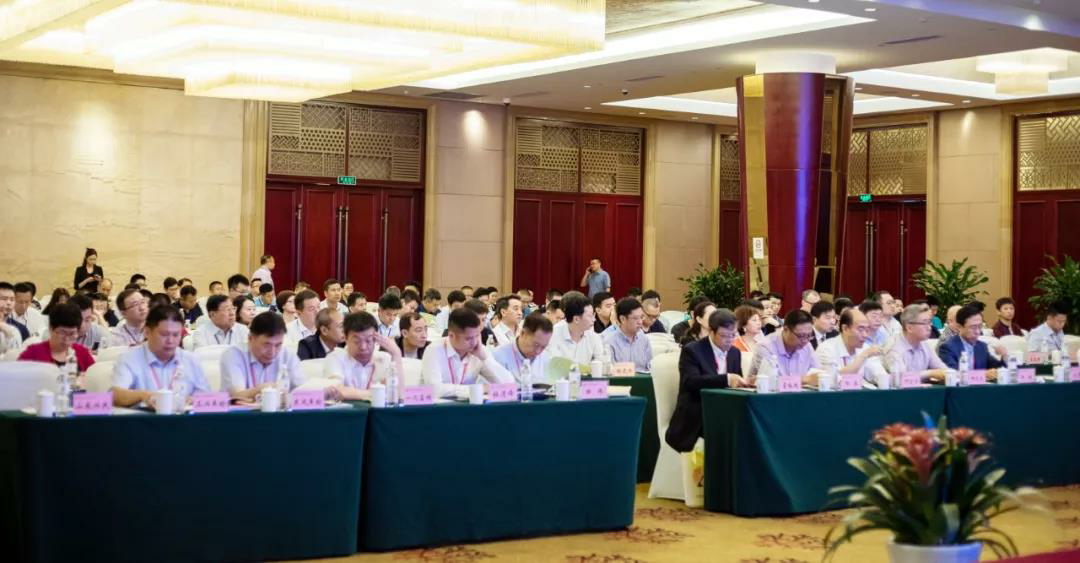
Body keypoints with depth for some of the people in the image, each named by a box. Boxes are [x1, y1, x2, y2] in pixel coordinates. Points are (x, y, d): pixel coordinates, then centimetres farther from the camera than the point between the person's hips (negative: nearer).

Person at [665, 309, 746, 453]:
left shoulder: (735, 352, 13)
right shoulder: (692, 351, -7)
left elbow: (735, 382, 15)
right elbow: (691, 382, -22)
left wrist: (745, 383, -10)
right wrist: (726, 379, -33)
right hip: (696, 419, -6)